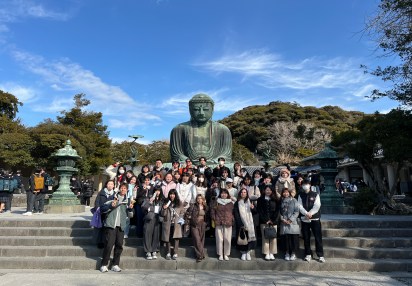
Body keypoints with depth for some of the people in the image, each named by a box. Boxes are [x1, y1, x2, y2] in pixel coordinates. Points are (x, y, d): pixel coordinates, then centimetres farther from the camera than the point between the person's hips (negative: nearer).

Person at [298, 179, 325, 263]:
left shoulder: (315, 195, 4)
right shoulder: (300, 196, 9)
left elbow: (317, 206, -7)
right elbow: (300, 206, -2)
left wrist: (310, 213, -19)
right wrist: (306, 213, -18)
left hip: (315, 218, -2)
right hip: (304, 219, 2)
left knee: (318, 237, -2)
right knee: (306, 238, 6)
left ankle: (320, 255, 5)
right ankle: (308, 254, 16)